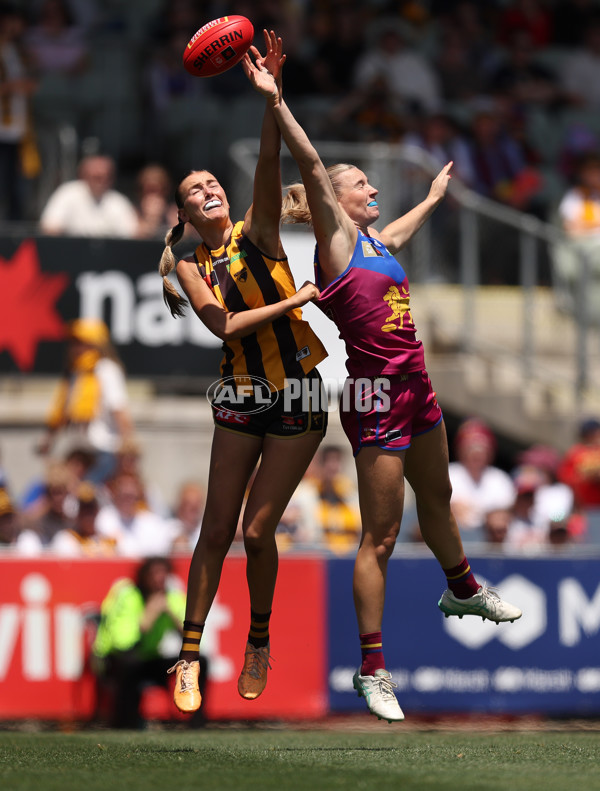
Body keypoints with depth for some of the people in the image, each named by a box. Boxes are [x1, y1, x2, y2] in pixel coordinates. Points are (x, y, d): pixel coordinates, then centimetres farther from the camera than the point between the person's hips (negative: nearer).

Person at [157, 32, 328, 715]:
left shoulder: (256, 233, -3)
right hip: (240, 399, 2)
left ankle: (259, 641, 19)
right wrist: (295, 300, -16)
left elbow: (269, 163, -20)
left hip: (297, 400, -2)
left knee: (257, 530, -3)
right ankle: (189, 656, 8)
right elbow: (224, 325, -13)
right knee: (217, 530, 1)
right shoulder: (190, 265, 1)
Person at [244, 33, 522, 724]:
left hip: (414, 389, 9)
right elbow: (311, 168, -25)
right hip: (376, 396, -9)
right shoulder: (335, 240, -11)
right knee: (380, 536, -6)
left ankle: (461, 590, 54)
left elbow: (402, 233, 38)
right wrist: (276, 104, -38)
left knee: (437, 497, 30)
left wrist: (434, 197, 55)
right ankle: (372, 670, -2)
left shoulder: (373, 241, 13)